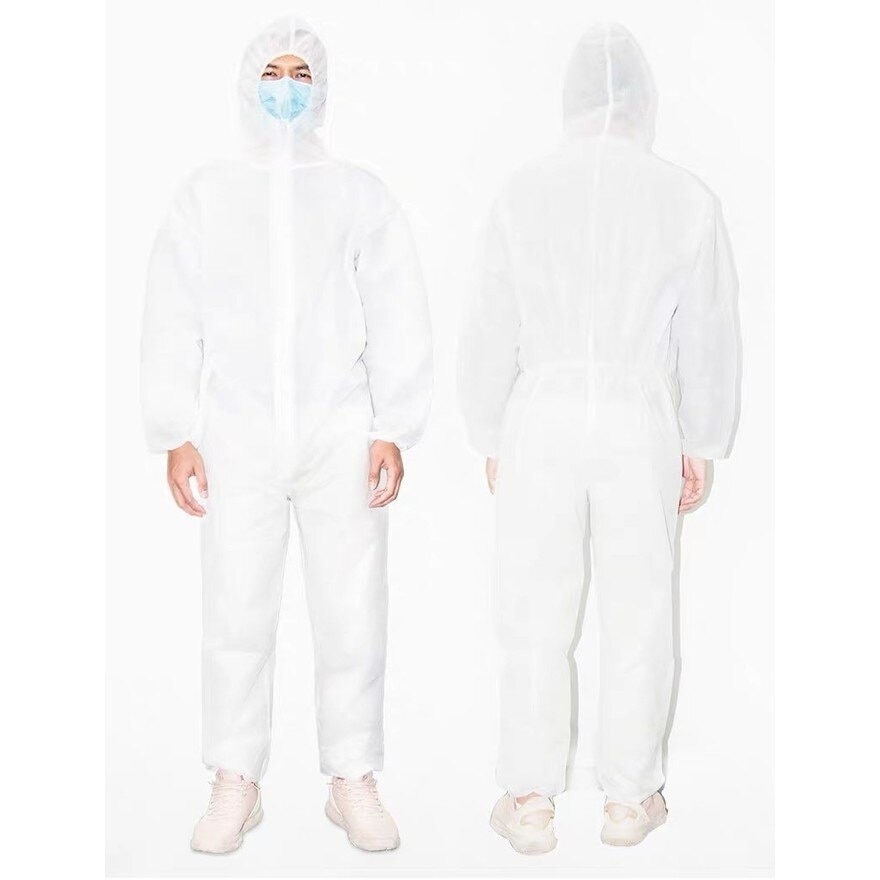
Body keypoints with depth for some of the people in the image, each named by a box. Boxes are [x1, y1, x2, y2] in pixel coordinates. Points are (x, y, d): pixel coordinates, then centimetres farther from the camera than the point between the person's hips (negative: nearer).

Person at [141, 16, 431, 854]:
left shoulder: (359, 194, 11)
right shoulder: (205, 194, 12)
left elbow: (397, 319, 6)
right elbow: (173, 321, 8)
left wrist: (392, 430, -2)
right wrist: (176, 436, 0)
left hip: (341, 436, 0)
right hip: (238, 438, 0)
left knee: (352, 617, 0)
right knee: (236, 616, 1)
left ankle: (353, 782, 14)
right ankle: (235, 786, 15)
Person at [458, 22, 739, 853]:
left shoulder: (524, 192, -4)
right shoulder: (686, 199, -3)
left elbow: (491, 334, -1)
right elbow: (709, 338, 1)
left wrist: (489, 439, 10)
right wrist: (701, 445, 11)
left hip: (541, 419, 0)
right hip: (639, 424, 0)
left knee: (535, 616, 8)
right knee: (637, 614, 10)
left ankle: (530, 800, 16)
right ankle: (629, 797, 21)